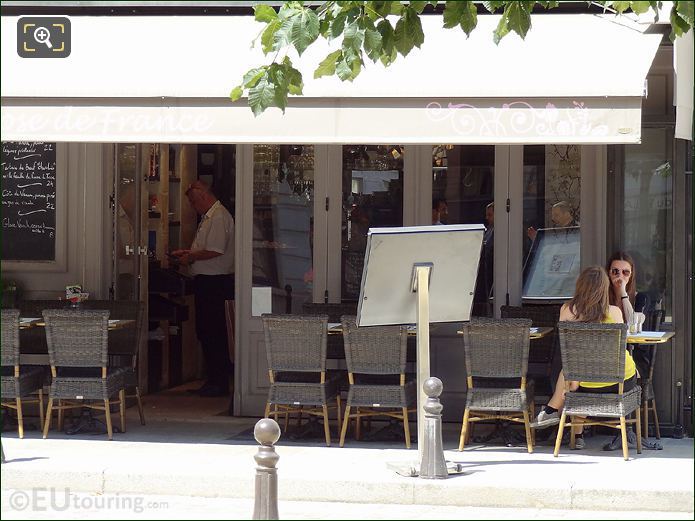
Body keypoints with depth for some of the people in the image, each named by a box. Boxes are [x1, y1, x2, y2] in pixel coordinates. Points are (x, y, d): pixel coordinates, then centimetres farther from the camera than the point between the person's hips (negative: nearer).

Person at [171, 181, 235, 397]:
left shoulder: (218, 217, -15)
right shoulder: (208, 217, 18)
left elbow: (215, 251, -23)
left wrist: (190, 257, -12)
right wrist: (187, 252, 15)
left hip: (214, 282, -11)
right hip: (206, 282, 11)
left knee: (212, 332, -7)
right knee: (205, 331, 13)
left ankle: (219, 383, -3)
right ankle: (217, 379, 19)